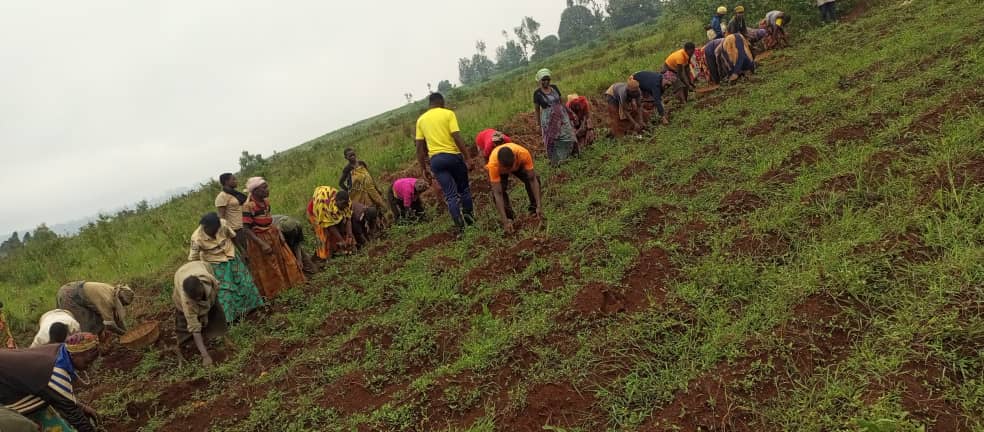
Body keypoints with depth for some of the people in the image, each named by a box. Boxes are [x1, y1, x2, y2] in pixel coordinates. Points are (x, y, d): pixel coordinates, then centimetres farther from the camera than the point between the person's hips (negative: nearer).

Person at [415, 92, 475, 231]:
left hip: (436, 159, 2)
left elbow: (419, 148, 9)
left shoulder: (421, 119, 11)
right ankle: (470, 221, 18)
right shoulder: (448, 114, 0)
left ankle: (461, 228, -2)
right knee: (464, 190, 16)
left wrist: (424, 169, 15)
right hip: (453, 156, -2)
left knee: (451, 195, 3)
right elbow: (457, 138, -11)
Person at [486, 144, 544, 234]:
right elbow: (497, 193, -42)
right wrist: (505, 221, -45)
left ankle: (534, 209, -3)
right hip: (499, 171, -1)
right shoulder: (493, 164, -43)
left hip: (518, 165, 1)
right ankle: (509, 217, -6)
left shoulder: (523, 154, -42)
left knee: (533, 180, -24)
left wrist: (539, 206, -40)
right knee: (500, 190, -27)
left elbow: (532, 179, -35)